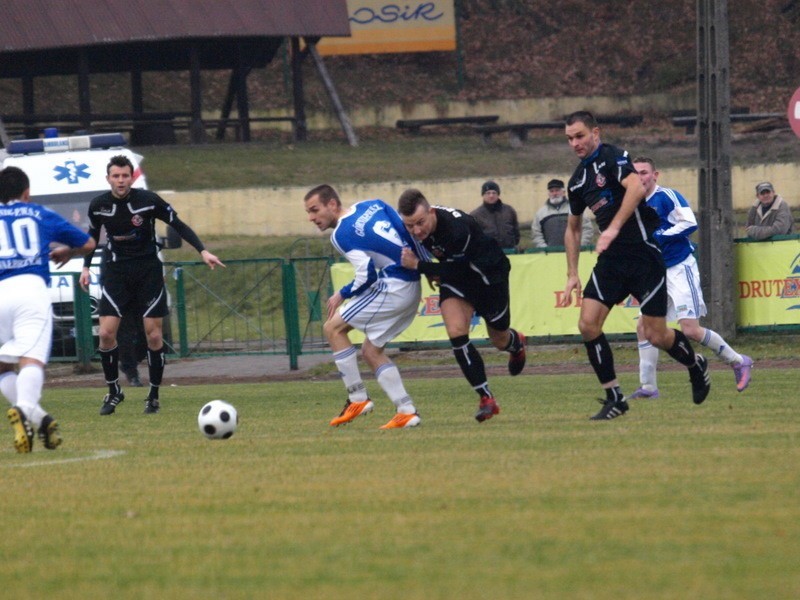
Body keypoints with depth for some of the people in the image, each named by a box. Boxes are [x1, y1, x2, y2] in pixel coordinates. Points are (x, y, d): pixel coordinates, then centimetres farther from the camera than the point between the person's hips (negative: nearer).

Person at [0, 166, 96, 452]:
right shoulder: (41, 215, 22)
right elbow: (88, 244, 33)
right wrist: (67, 252, 55)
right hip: (31, 289, -1)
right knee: (31, 359, -14)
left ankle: (38, 418, -4)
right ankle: (24, 408, -43)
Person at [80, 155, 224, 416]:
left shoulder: (149, 200, -12)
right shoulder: (98, 205, -5)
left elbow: (178, 225, -3)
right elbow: (93, 235, 15)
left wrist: (202, 251, -10)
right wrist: (86, 267, 12)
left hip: (148, 270, -1)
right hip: (116, 272, 1)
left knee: (153, 335, -3)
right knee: (106, 333, -10)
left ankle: (153, 396, 10)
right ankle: (113, 392, 8)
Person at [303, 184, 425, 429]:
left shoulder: (341, 234, -10)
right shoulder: (372, 206, 12)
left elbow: (367, 274, -17)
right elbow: (410, 231, 11)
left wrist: (342, 295, -1)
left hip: (393, 286, -9)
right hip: (413, 288, 9)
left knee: (333, 328, 0)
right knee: (371, 351, 15)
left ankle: (358, 398, 0)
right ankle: (406, 411, 8)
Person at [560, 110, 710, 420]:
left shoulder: (611, 157, -9)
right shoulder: (578, 180, 14)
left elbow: (637, 188, -28)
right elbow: (573, 228, 26)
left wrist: (613, 228, -32)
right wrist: (572, 275, 19)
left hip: (643, 254, -7)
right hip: (611, 261, 7)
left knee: (656, 335, -4)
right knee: (588, 324, -11)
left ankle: (696, 364, 29)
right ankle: (614, 398, -2)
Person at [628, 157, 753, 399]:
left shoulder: (667, 197, -11)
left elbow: (690, 223, -21)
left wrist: (658, 236, -21)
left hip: (680, 268, -8)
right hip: (657, 273, 8)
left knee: (690, 330, -14)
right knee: (643, 327, 0)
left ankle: (738, 361, 4)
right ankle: (648, 387, 6)